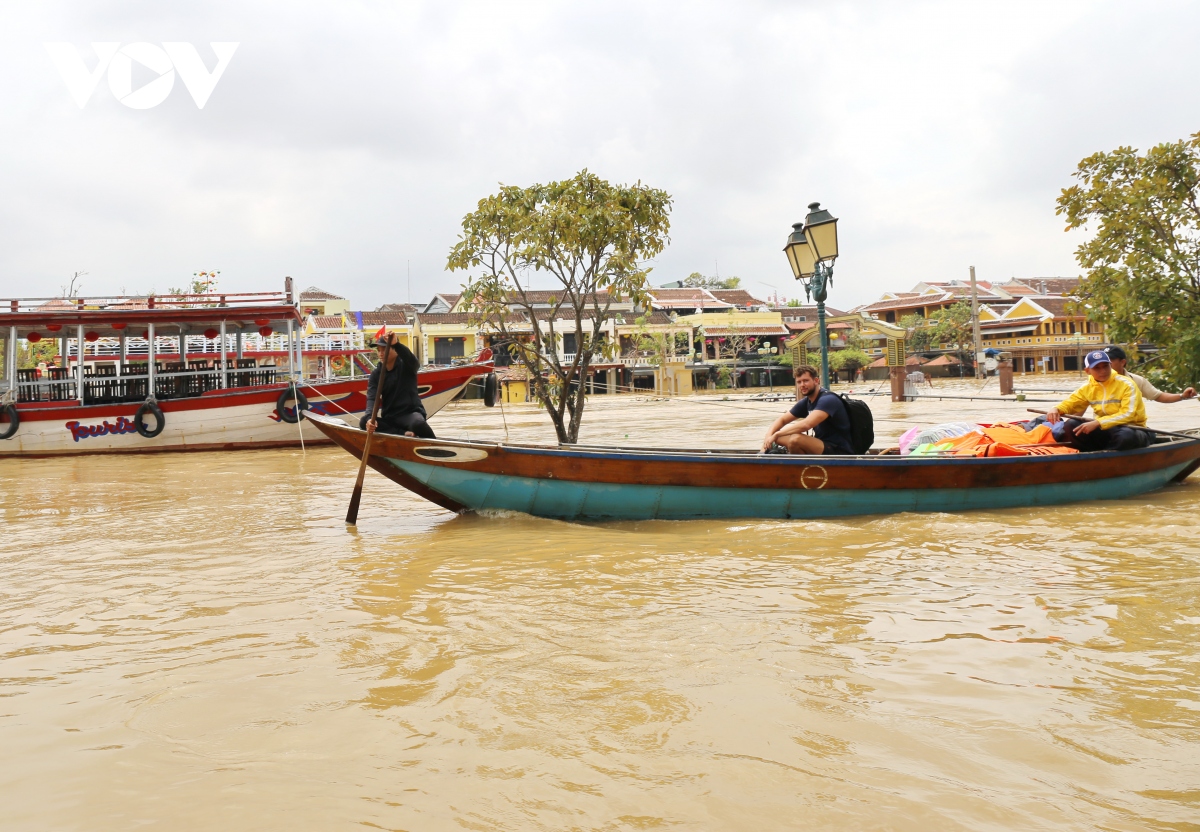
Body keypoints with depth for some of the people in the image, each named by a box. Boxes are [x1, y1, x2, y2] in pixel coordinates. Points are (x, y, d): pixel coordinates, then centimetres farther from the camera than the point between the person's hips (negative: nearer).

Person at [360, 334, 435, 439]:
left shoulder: (406, 366, -2)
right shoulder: (376, 374, 4)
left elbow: (412, 360, -29)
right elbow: (371, 398, -10)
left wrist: (396, 344, -50)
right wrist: (370, 417, -32)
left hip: (411, 413, -4)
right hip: (389, 418, 4)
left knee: (418, 423, -40)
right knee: (364, 422, -25)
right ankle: (404, 434, -25)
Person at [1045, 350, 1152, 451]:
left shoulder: (1127, 384, -14)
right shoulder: (1087, 387, 1)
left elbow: (1127, 415, -24)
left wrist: (1097, 423, -35)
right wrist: (1056, 410, -16)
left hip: (1130, 429, -4)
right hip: (1104, 430, 4)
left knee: (1126, 435, -40)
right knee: (1071, 425, -17)